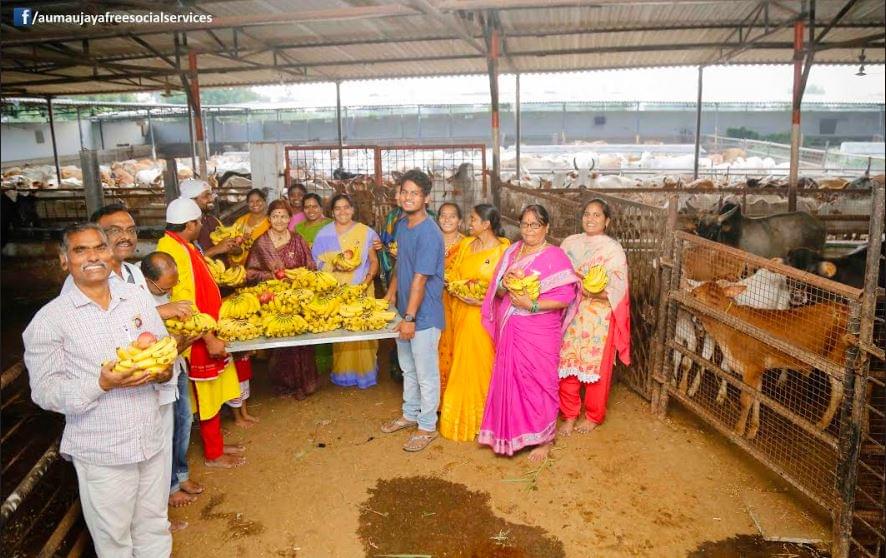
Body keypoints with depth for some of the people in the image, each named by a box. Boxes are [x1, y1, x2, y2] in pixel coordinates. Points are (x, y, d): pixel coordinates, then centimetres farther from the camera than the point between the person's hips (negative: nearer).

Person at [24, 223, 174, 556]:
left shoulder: (138, 297, 2)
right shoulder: (49, 320, -10)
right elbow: (45, 391, -11)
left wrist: (164, 371, -12)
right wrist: (103, 383, -26)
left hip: (154, 440, 4)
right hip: (101, 453, -4)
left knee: (154, 530, 20)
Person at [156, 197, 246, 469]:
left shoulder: (182, 247, 9)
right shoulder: (175, 251, -23)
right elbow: (183, 303, -27)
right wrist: (209, 339, -26)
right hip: (199, 338, -9)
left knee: (213, 393, 19)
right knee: (207, 395, 5)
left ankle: (216, 444, 33)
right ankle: (213, 454, 20)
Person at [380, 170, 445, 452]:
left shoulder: (429, 233, -21)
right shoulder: (401, 226, 6)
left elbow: (420, 279, -23)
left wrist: (410, 317, -22)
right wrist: (391, 293, 17)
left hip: (424, 315, -8)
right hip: (405, 310, 8)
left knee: (426, 374, 6)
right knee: (408, 368, 22)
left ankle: (427, 426, 20)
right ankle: (410, 414, 39)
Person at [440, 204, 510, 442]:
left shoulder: (503, 250, -8)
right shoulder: (466, 244, 7)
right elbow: (454, 276, 11)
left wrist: (482, 300, -19)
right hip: (463, 312, 5)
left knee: (482, 364, 3)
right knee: (463, 363, 11)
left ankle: (483, 415, 19)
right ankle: (464, 414, 25)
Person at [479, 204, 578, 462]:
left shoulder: (555, 256, -9)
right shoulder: (511, 252, 9)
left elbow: (566, 296, -15)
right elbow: (497, 293, 9)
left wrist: (532, 305, -23)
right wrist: (505, 282, -13)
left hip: (539, 334, -5)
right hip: (510, 332, 5)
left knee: (537, 383, 3)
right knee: (510, 380, 10)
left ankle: (544, 438, 18)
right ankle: (510, 432, 27)